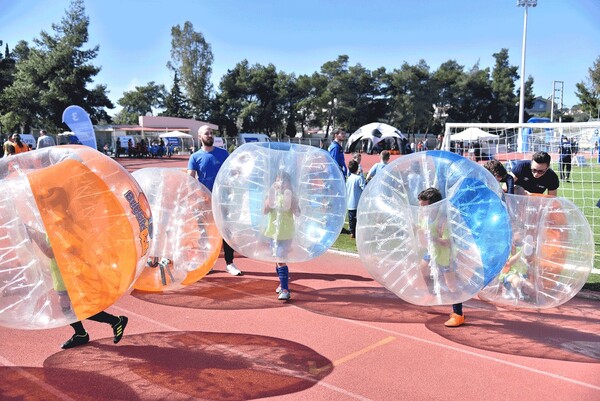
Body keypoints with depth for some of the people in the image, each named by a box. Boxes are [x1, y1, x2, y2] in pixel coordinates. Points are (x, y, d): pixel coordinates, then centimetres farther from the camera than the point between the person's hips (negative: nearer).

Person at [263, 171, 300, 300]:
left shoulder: (291, 196, -4)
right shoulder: (271, 195, 4)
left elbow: (297, 213, -14)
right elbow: (265, 211, -8)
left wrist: (290, 200, -23)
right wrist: (270, 197, -19)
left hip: (286, 233, -4)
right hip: (273, 232, 4)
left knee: (281, 260, -16)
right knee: (277, 259, 16)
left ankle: (285, 290, -18)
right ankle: (282, 283, 37)